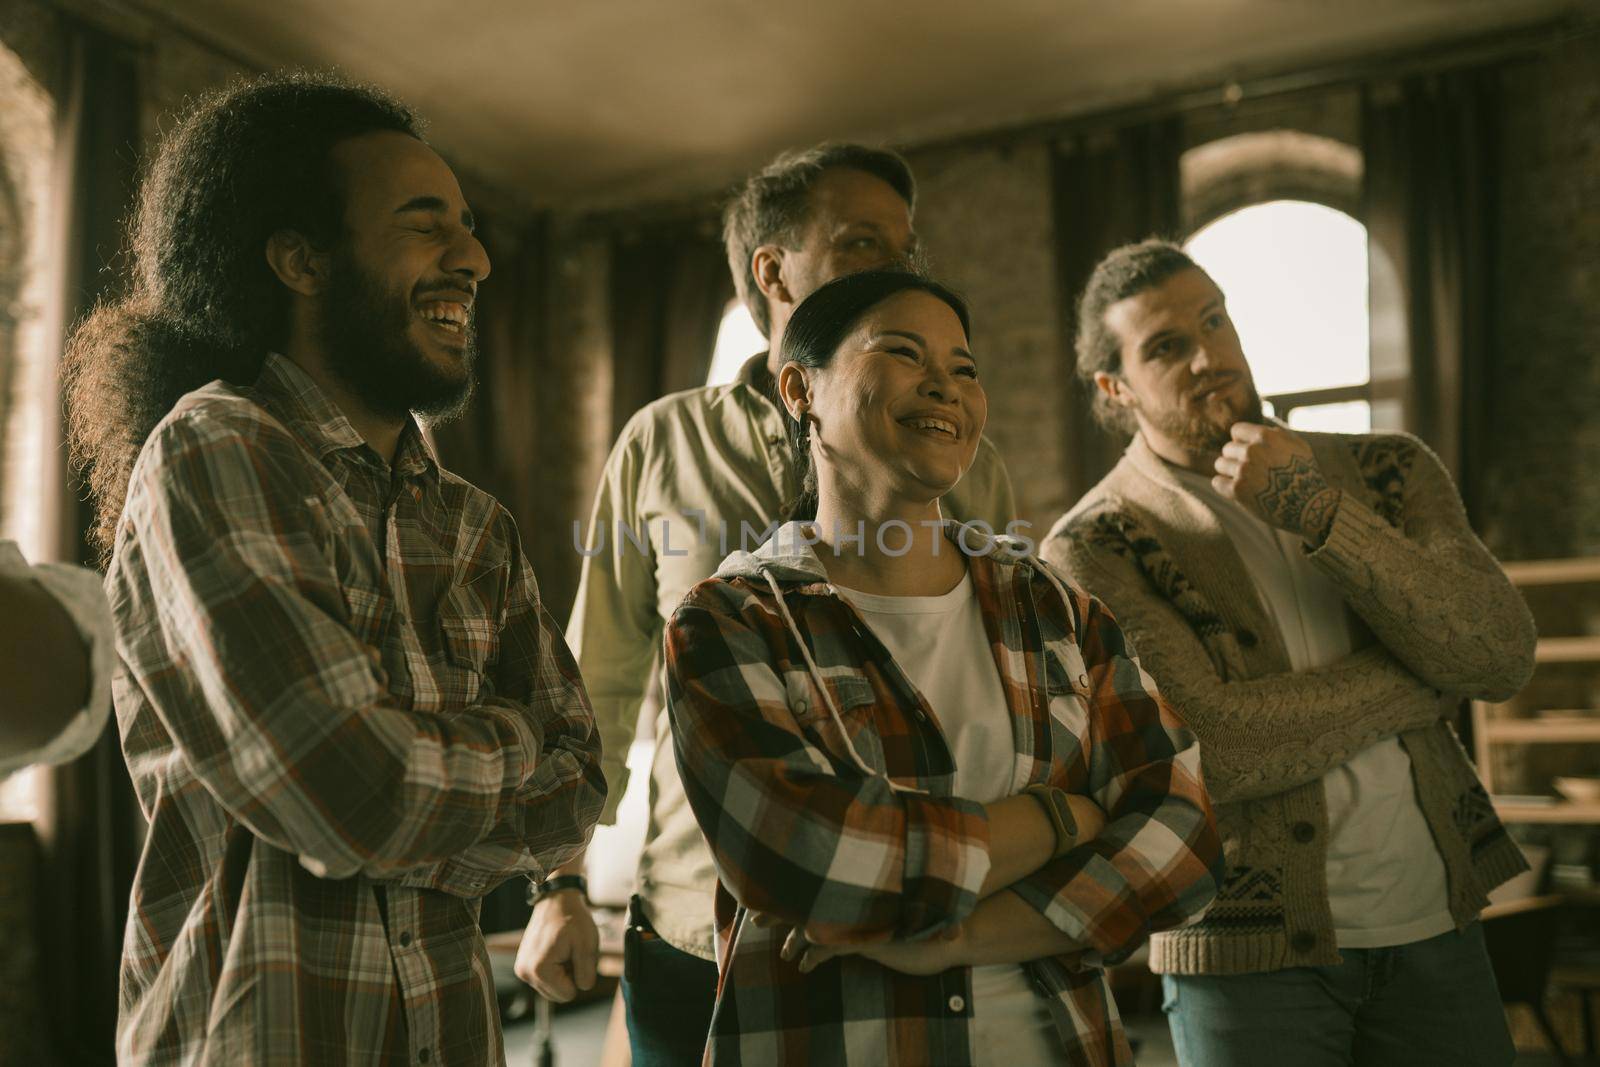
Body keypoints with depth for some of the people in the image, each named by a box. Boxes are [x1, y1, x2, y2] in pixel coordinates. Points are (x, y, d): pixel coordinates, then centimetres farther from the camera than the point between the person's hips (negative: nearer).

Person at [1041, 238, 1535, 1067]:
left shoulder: (1386, 471, 3)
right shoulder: (1092, 548, -10)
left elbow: (1502, 658, -9)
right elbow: (1213, 750, -20)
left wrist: (1315, 511, -18)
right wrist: (1426, 671, -9)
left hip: (1437, 927, 4)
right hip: (1251, 957, -3)